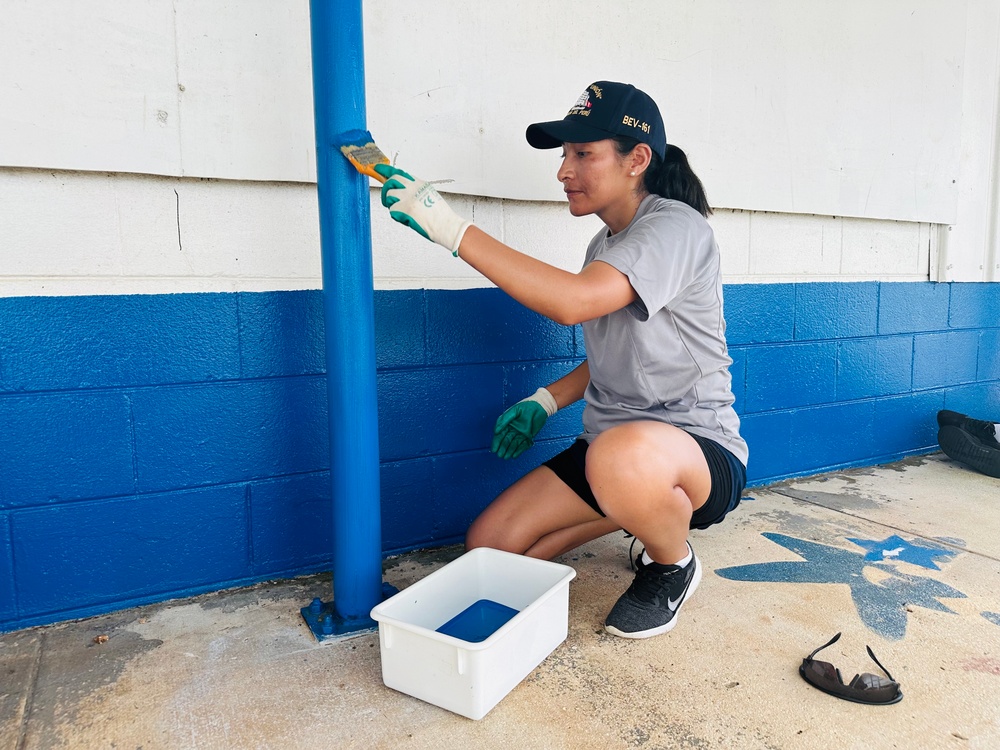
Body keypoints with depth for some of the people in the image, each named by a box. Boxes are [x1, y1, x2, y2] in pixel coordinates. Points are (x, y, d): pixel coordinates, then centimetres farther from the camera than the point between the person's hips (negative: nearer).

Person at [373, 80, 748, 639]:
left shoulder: (676, 227, -16)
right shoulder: (604, 246, 13)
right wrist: (544, 403, 9)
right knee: (489, 548, 0)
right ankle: (648, 508, 17)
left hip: (701, 451, -8)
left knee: (625, 456, -44)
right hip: (610, 445, 8)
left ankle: (674, 565, -6)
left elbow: (572, 302, -33)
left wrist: (453, 228, -29)